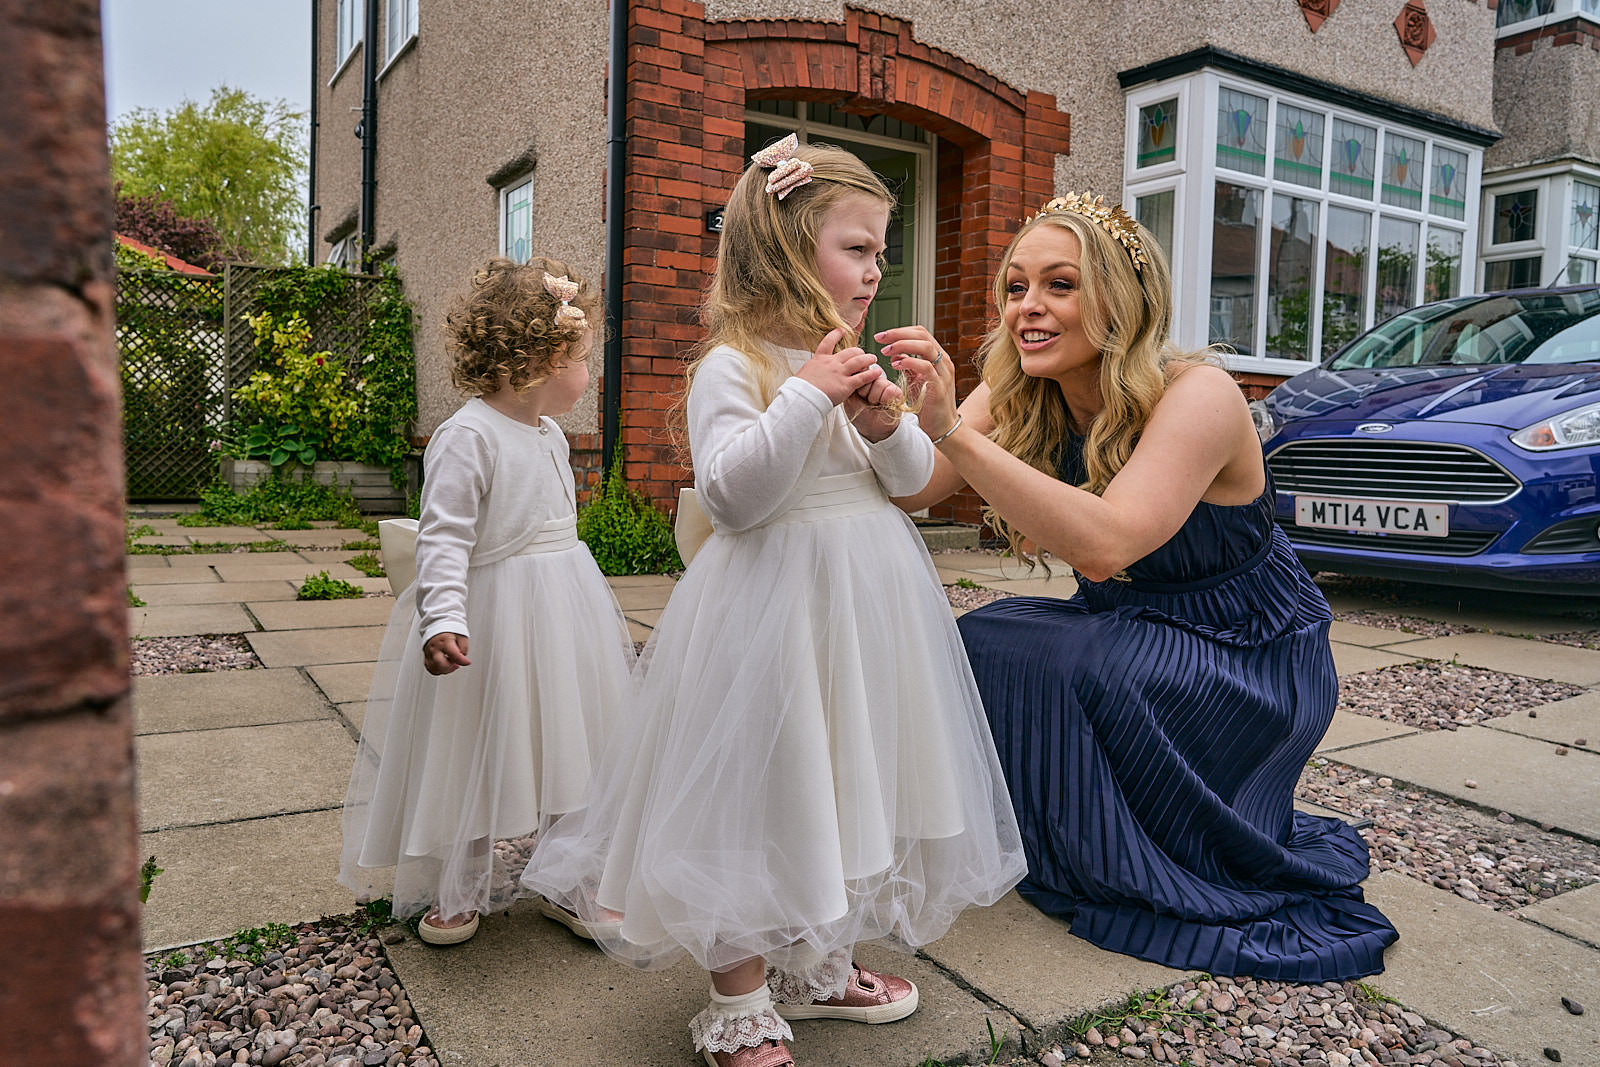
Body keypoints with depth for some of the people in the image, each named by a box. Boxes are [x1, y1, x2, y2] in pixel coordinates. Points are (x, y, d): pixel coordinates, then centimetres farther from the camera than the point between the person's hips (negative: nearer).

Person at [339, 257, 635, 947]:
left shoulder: (550, 435, 10)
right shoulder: (467, 437, -17)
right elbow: (444, 536, -21)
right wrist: (443, 618, -31)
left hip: (562, 613, 8)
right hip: (493, 618, -8)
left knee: (563, 747, 13)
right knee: (482, 755, 5)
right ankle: (456, 894, 26)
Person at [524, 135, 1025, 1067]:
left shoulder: (854, 362, 10)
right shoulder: (733, 366, -12)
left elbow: (913, 480, 11)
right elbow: (732, 493, -22)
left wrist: (888, 426, -9)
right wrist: (807, 398, -25)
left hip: (866, 600, 8)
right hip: (774, 605, -8)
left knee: (842, 782, 18)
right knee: (760, 795, 2)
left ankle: (813, 969, 40)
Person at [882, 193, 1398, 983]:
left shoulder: (1196, 396, -26)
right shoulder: (1014, 401, -7)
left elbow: (1104, 544, -41)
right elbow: (908, 492, -20)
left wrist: (952, 430, -46)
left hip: (1248, 659, -5)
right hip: (1131, 638, 6)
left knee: (1031, 659, -27)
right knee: (977, 647, -18)